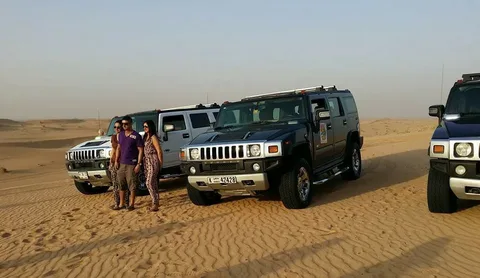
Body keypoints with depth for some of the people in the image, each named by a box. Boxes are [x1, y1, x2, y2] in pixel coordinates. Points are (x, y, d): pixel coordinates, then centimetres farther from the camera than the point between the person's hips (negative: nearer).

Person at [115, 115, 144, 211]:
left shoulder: (136, 136, -8)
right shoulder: (121, 134, 11)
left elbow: (141, 150, -9)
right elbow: (118, 148, 18)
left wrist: (139, 164, -14)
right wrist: (116, 161, 10)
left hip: (131, 164, -6)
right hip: (121, 163, 6)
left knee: (132, 185, -1)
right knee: (121, 184, 11)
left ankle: (131, 204, 8)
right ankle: (121, 204, 21)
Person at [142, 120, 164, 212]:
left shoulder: (153, 137, -12)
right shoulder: (145, 137, 14)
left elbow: (159, 151, -12)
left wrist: (160, 163, -9)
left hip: (153, 161, -8)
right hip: (147, 162, 8)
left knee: (149, 183, -12)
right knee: (153, 183, 12)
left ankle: (155, 203, -8)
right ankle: (155, 201, 17)